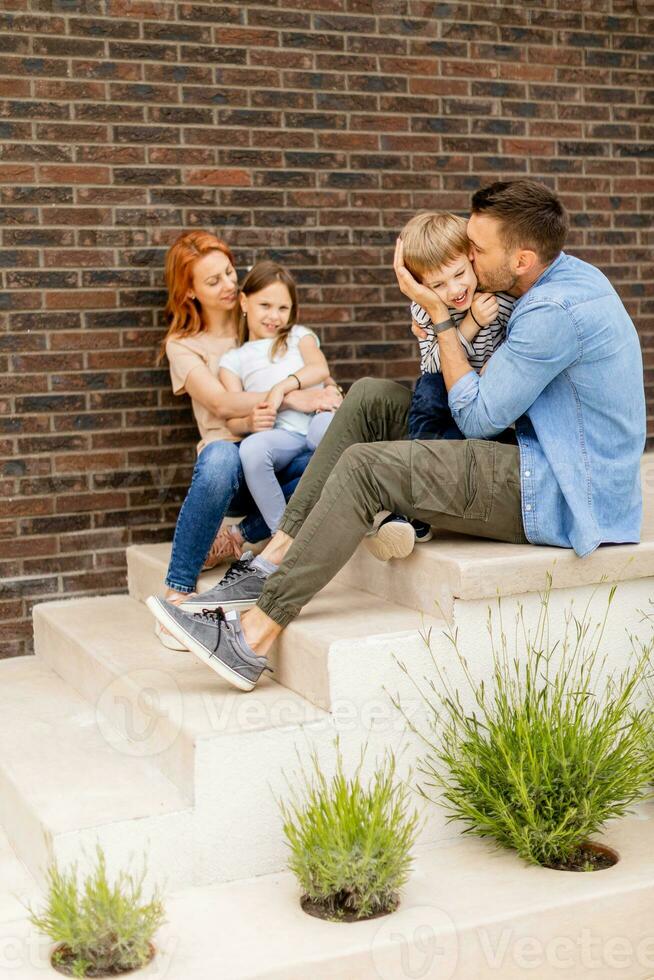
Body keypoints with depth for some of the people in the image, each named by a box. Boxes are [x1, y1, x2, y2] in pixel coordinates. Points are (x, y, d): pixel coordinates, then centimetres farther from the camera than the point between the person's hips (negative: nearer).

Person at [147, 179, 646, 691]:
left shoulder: (554, 311, -23)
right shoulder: (565, 273, 8)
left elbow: (477, 419, -16)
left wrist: (440, 315, -11)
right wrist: (468, 322, -1)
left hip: (561, 499, -10)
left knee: (364, 466, -21)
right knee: (371, 398, 1)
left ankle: (253, 638, -17)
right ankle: (275, 557, -3)